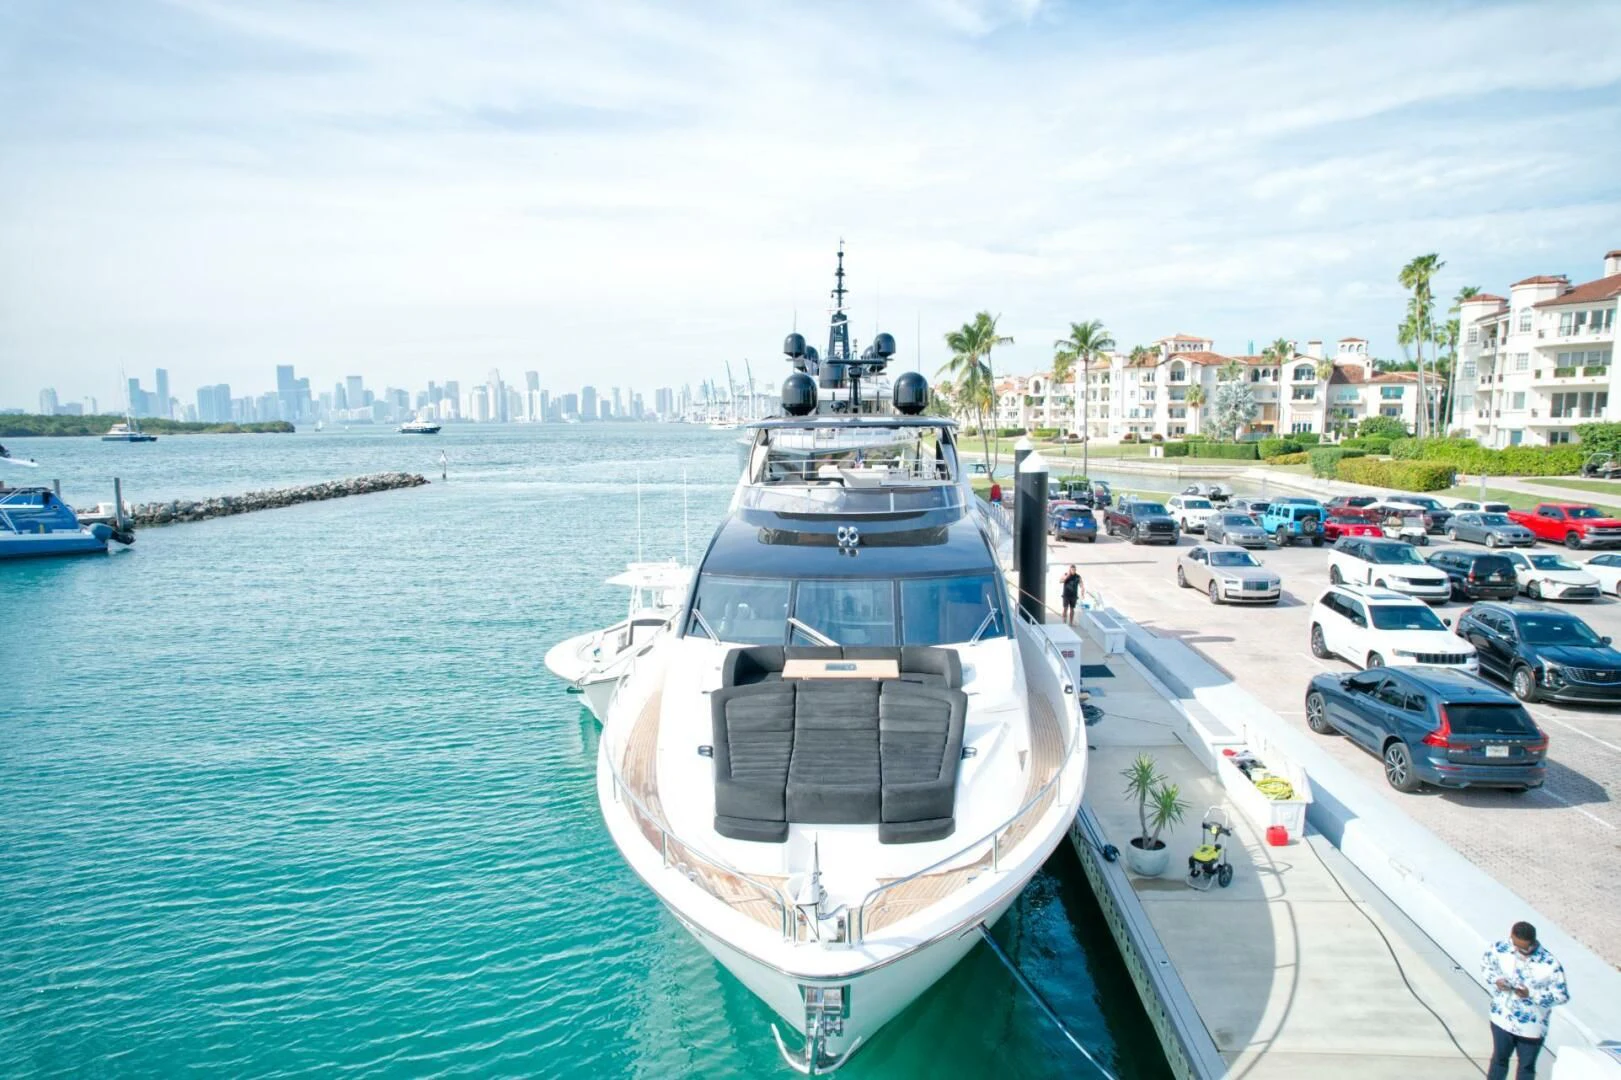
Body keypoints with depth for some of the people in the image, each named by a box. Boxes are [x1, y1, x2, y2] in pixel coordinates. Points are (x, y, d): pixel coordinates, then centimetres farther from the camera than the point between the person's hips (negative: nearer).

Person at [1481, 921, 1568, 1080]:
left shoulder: (1549, 964, -25)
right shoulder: (1500, 949, -17)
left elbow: (1562, 995, -15)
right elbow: (1485, 964, 2)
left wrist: (1531, 994, -28)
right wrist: (1495, 980, -17)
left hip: (1532, 1026, -2)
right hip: (1502, 1019, 2)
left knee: (1526, 1066, 19)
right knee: (1499, 1058, 20)